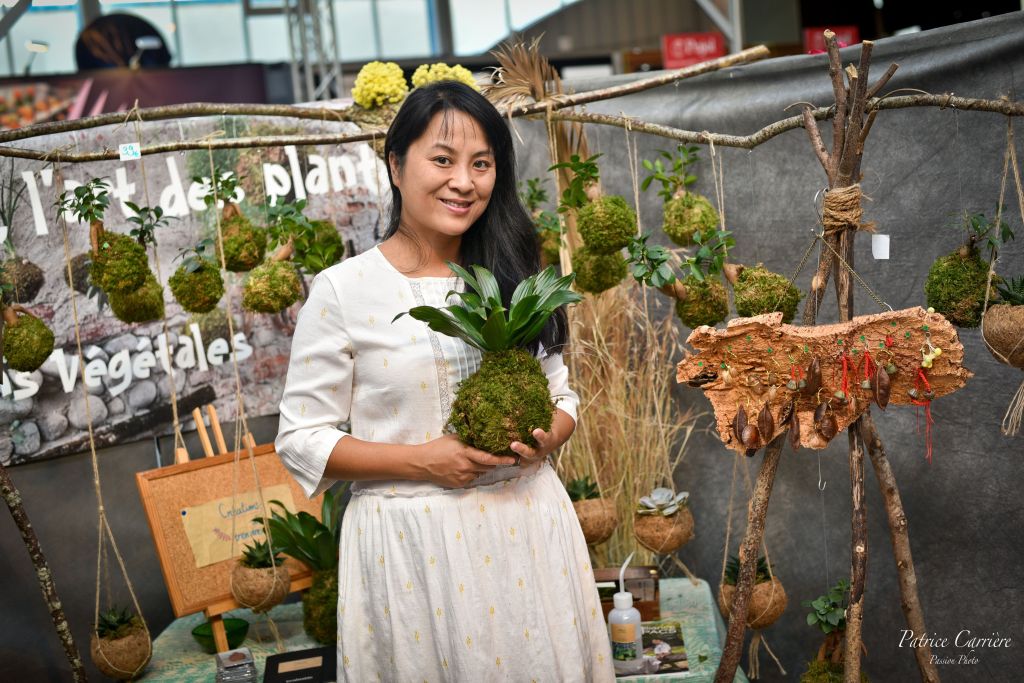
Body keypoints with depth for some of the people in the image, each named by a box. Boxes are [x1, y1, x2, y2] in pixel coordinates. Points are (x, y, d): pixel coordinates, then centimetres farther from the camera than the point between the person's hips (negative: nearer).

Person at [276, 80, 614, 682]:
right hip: (408, 537, -3)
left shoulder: (513, 277, 6)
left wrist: (543, 439, -9)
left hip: (523, 520, 4)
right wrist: (422, 459, -16)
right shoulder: (342, 291, -7)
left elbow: (561, 395, 13)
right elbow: (302, 440, -6)